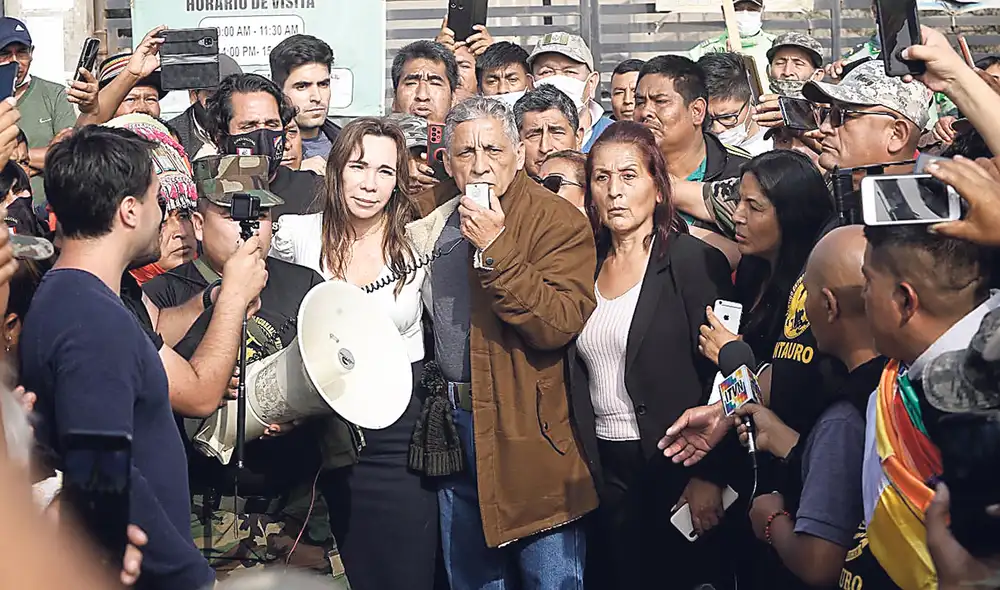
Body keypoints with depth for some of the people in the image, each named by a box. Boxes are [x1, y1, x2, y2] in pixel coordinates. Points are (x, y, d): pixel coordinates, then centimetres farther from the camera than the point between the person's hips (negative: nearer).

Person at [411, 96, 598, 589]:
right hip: (452, 423, 6)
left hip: (529, 432, -6)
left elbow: (561, 324, -24)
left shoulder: (559, 222, -12)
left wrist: (495, 250, -26)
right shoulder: (430, 213, 7)